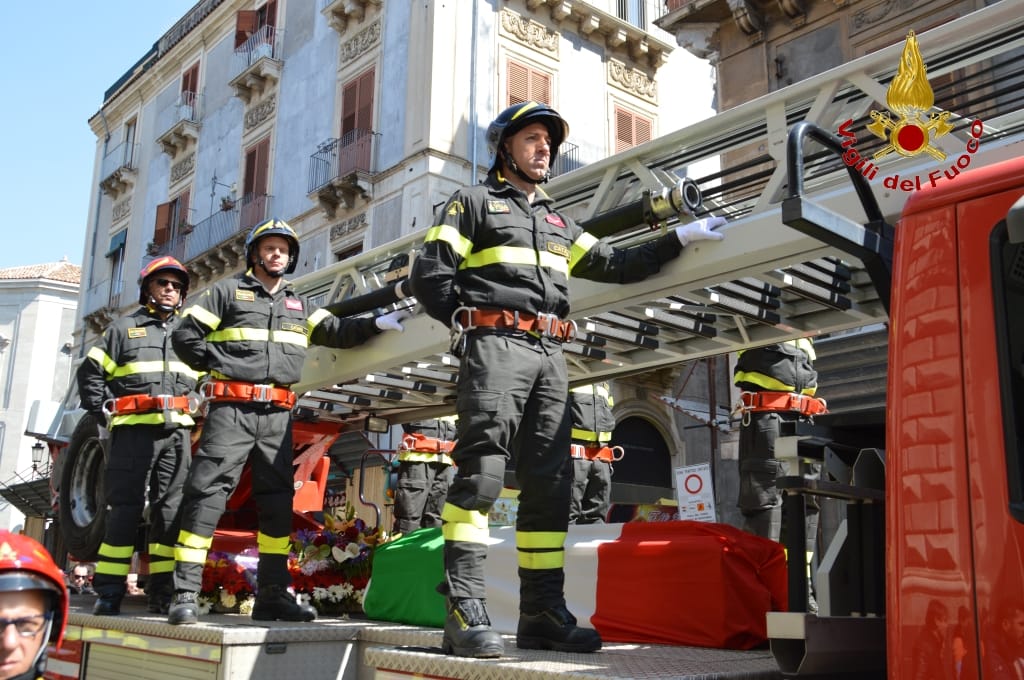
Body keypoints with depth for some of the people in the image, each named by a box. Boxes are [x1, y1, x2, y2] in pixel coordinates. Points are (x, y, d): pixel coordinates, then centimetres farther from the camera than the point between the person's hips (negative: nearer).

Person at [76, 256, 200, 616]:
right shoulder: (123, 329, 12)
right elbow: (90, 373, 9)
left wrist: (195, 409, 8)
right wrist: (105, 412, 0)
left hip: (177, 433, 3)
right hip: (133, 429, -3)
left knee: (171, 510, 0)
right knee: (125, 508, -5)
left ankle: (163, 591, 3)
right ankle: (108, 592, -2)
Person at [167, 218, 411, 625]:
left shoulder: (298, 304, 22)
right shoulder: (227, 292, 8)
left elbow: (335, 332, 14)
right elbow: (184, 336, 5)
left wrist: (377, 324, 1)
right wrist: (218, 364, -5)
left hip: (278, 413, 5)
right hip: (231, 408, -5)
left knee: (278, 500, 5)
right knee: (207, 493, -10)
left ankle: (272, 593, 11)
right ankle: (185, 593, -8)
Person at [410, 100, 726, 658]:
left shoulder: (557, 221, 28)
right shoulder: (473, 203, 11)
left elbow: (615, 265, 25)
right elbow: (428, 274, 2)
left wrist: (682, 238, 21)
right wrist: (469, 319, -5)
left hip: (549, 356, 7)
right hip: (495, 345, -6)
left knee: (548, 483, 2)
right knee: (480, 473, -16)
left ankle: (543, 613, 7)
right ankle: (465, 613, -18)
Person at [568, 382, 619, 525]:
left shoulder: (604, 385, 22)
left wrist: (608, 454, 19)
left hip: (600, 456, 7)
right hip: (574, 453, -7)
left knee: (597, 513, 6)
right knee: (568, 513, -10)